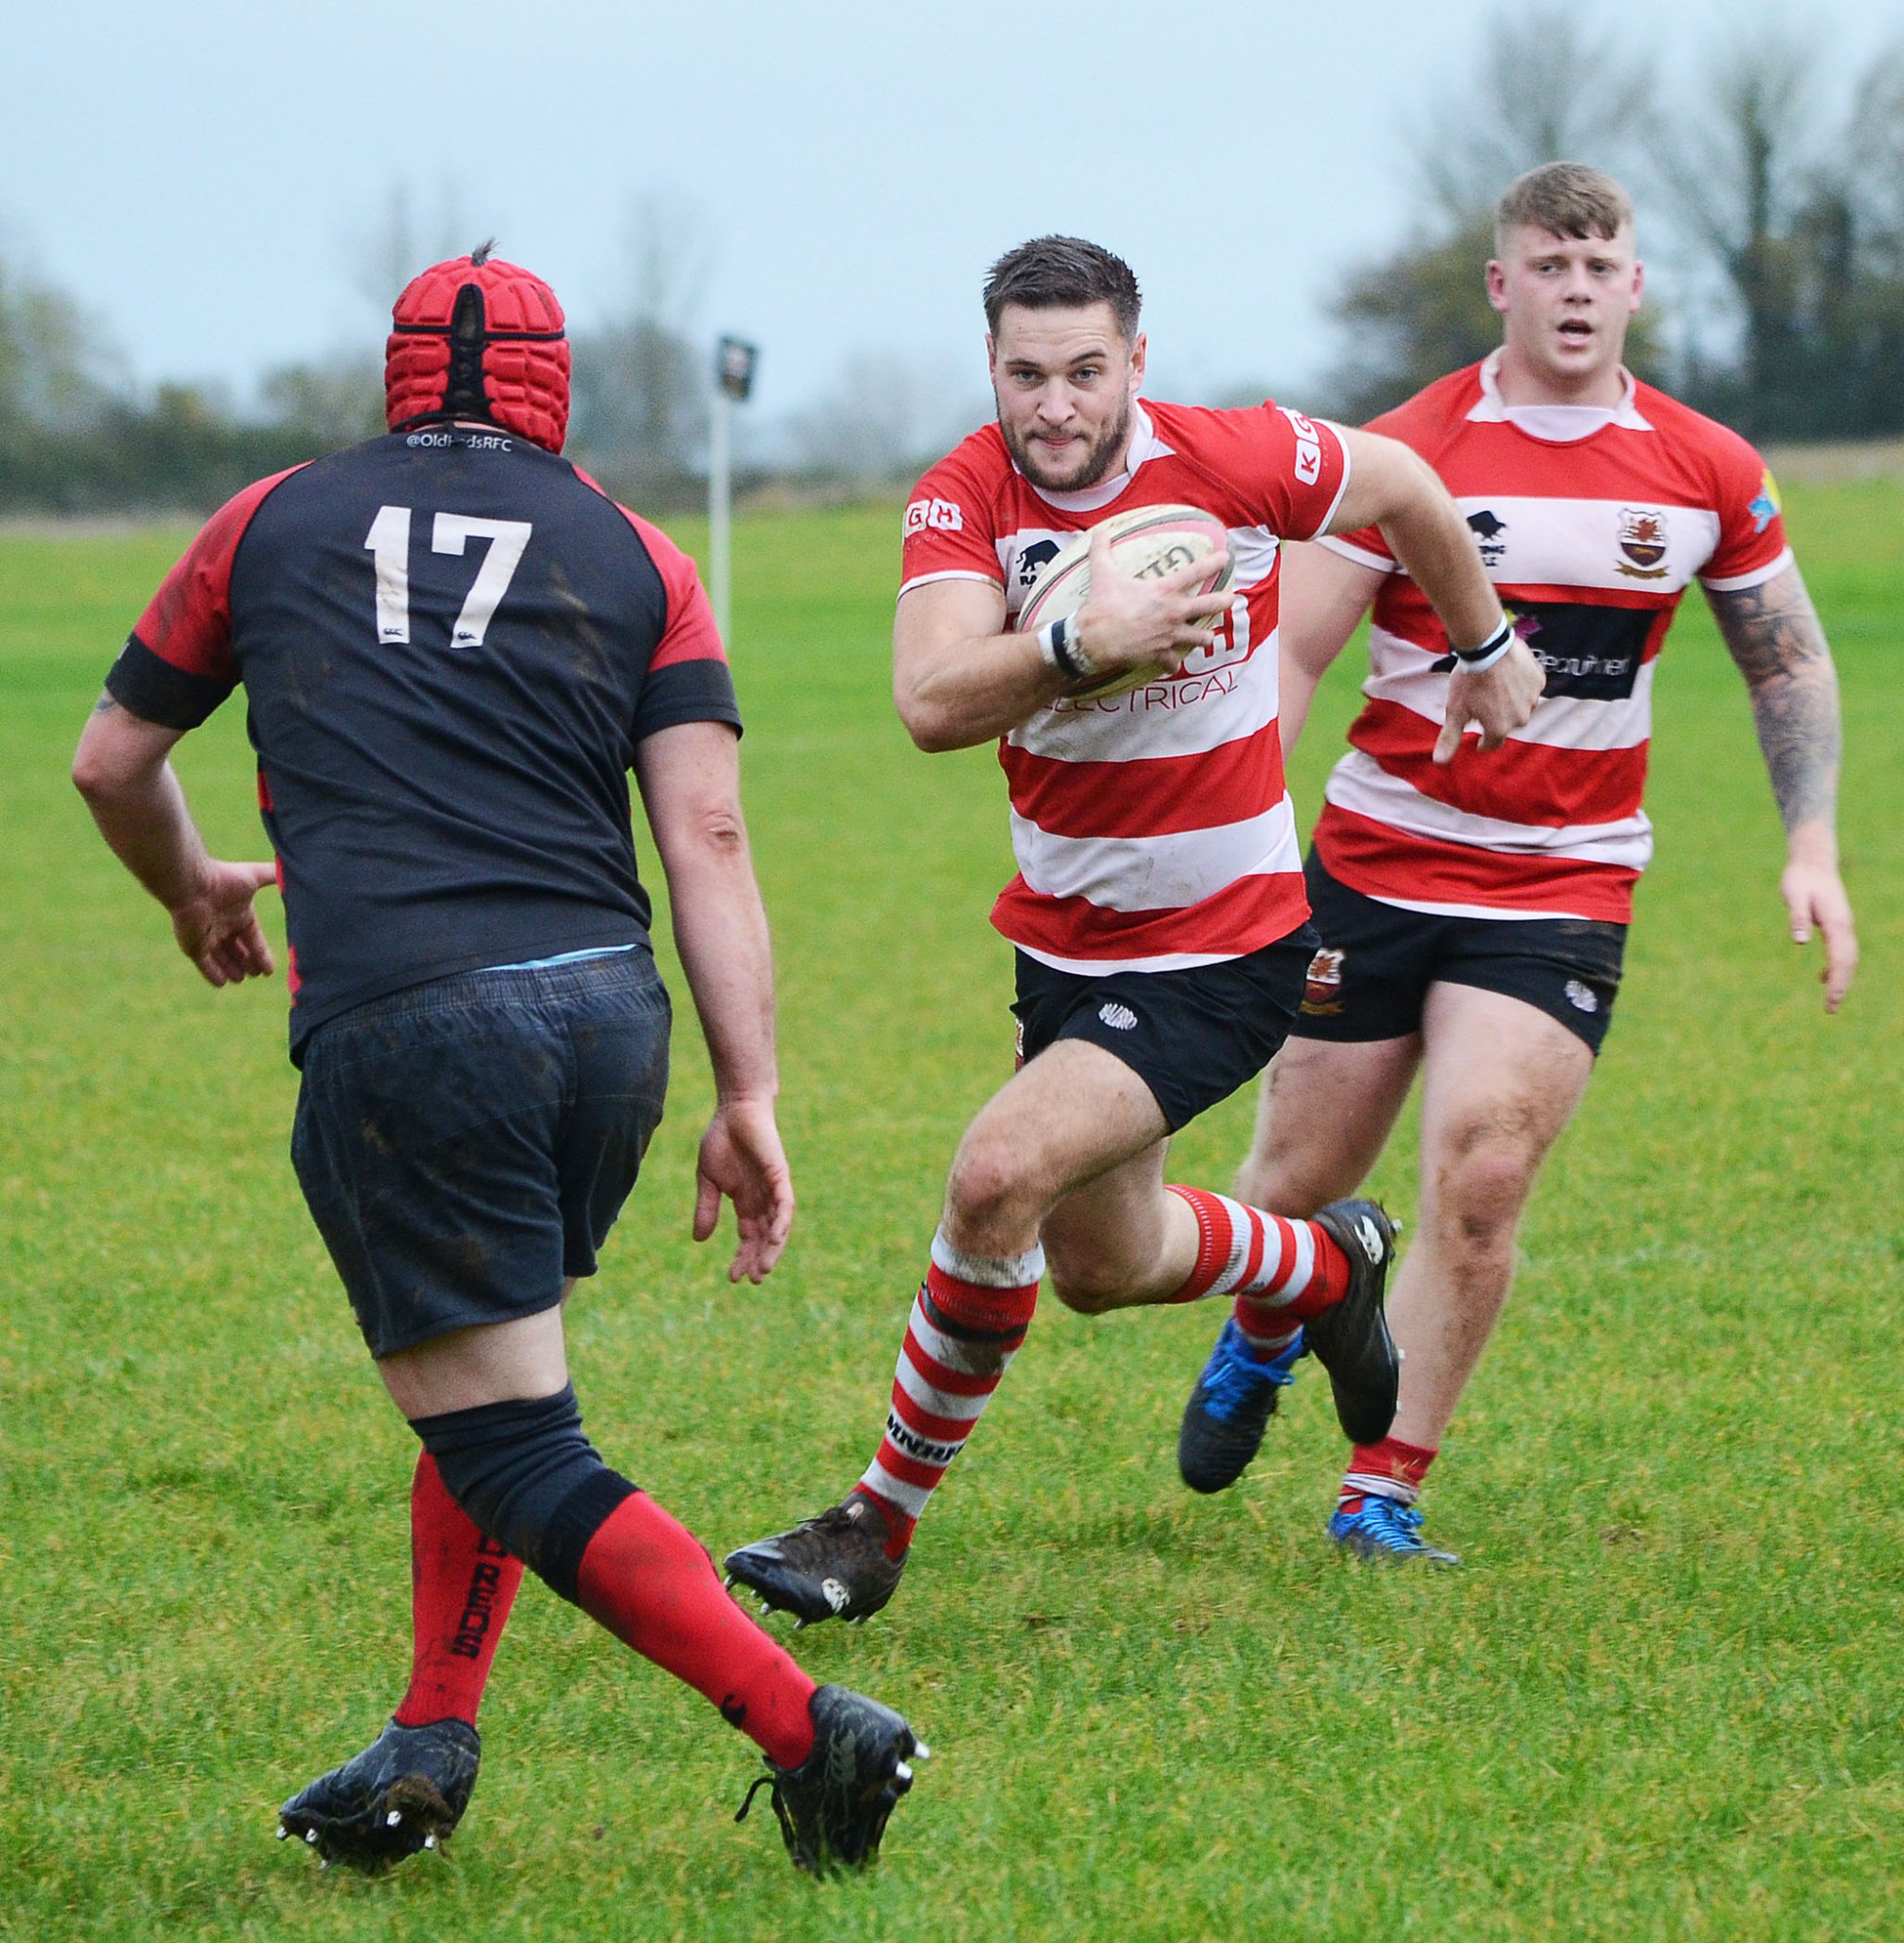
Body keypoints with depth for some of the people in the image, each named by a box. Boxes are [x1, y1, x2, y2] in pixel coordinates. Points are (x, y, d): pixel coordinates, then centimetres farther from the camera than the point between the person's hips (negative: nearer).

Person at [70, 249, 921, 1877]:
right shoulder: (635, 556, 14)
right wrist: (749, 1100, 0)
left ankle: (807, 1726, -15)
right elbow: (707, 836, 2)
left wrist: (195, 894, 46)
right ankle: (429, 1752, 21)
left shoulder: (274, 522, 15)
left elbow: (113, 762, 26)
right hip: (606, 1009, 3)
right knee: (490, 1388, 25)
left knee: (517, 1454, -2)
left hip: (396, 1021, -3)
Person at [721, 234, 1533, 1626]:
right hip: (1068, 938, 5)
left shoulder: (1241, 463, -17)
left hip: (1225, 950, -5)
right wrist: (1077, 645, -47)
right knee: (1102, 1263, 20)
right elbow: (932, 704, -29)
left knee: (1001, 1178, -23)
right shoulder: (964, 501, -13)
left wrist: (1487, 643, 18)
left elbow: (1404, 487, 5)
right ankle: (1329, 1267, 53)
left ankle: (883, 1522, -7)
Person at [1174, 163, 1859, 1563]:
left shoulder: (1709, 475, 0)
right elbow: (1288, 657, -7)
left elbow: (1790, 666, 13)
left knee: (1481, 1178, -16)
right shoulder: (1405, 454, -8)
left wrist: (1813, 848, 2)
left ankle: (1384, 1490, -1)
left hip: (1566, 886, 0)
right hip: (1378, 860, 0)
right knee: (1301, 1182, 7)